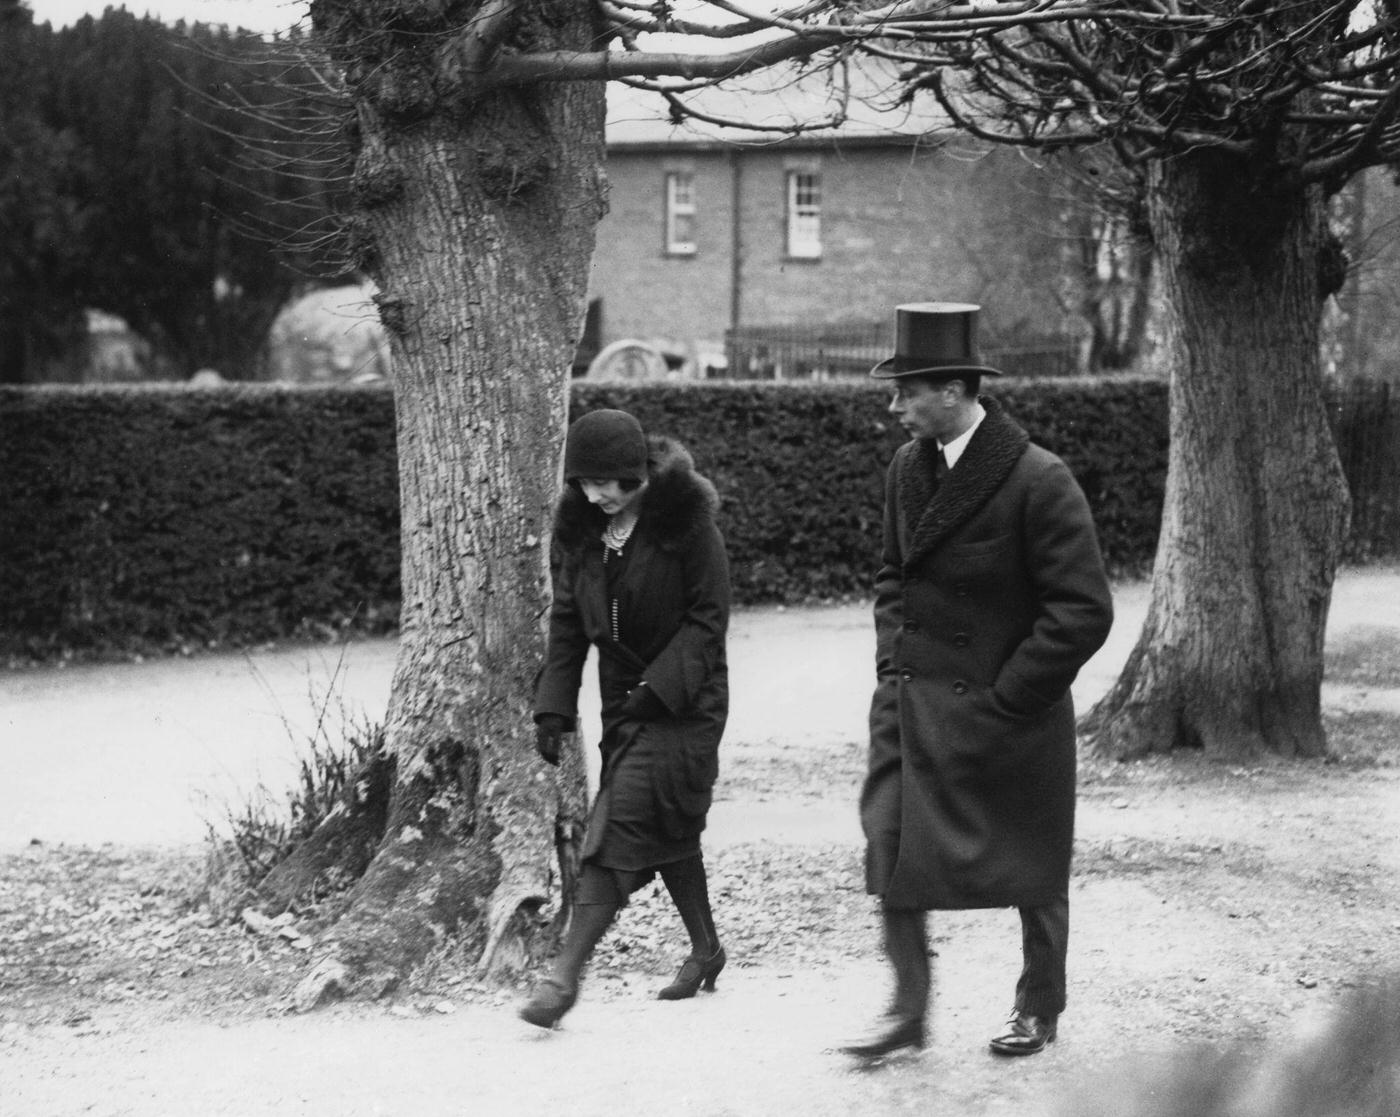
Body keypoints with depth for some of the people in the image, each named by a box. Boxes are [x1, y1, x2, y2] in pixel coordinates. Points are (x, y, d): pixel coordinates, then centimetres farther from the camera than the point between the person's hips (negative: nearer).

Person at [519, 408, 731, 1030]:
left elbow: (708, 618, -13)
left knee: (623, 823, -15)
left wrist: (659, 687, -21)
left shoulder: (685, 522, -15)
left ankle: (566, 973, -19)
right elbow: (568, 622, 7)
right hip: (624, 699, 6)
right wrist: (553, 706, -2)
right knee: (669, 828, 14)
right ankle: (705, 949, 33)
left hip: (685, 696, -6)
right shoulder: (580, 527, 3)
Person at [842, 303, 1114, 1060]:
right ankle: (908, 1008, 8)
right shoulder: (908, 469, 4)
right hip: (912, 704, 6)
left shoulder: (1039, 482, -18)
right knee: (891, 848, -3)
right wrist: (892, 658, 6)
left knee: (1032, 867, 10)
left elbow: (1083, 612, -17)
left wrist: (1003, 699, -16)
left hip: (1006, 711, -5)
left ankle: (1039, 1008, 28)